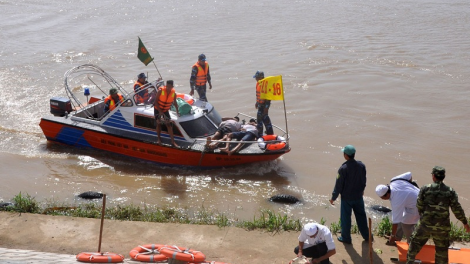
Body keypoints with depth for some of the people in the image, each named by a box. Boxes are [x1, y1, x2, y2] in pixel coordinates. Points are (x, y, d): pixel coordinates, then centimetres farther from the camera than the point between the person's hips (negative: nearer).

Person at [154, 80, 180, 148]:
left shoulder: (174, 93, -14)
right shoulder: (160, 91, -23)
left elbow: (174, 102, 4)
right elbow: (156, 101, -18)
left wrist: (177, 111, 8)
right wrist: (160, 111, -22)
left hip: (166, 110, 2)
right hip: (157, 109, -2)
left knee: (169, 124, -4)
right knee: (158, 123, 1)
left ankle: (173, 141, -3)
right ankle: (159, 139, 18)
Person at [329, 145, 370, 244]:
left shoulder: (343, 168, -23)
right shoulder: (361, 165, -8)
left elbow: (339, 185, -16)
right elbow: (364, 180, 7)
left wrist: (333, 197, -3)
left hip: (346, 197, -4)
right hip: (358, 196, 5)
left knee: (345, 217, 11)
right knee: (361, 216, 20)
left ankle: (346, 238, 24)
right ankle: (366, 236, 30)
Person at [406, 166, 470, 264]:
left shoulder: (425, 189, -6)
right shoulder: (450, 191, -3)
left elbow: (419, 205, 0)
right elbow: (457, 209, -2)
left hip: (425, 224, 0)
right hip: (442, 227, 1)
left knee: (416, 242, 18)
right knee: (442, 250, 13)